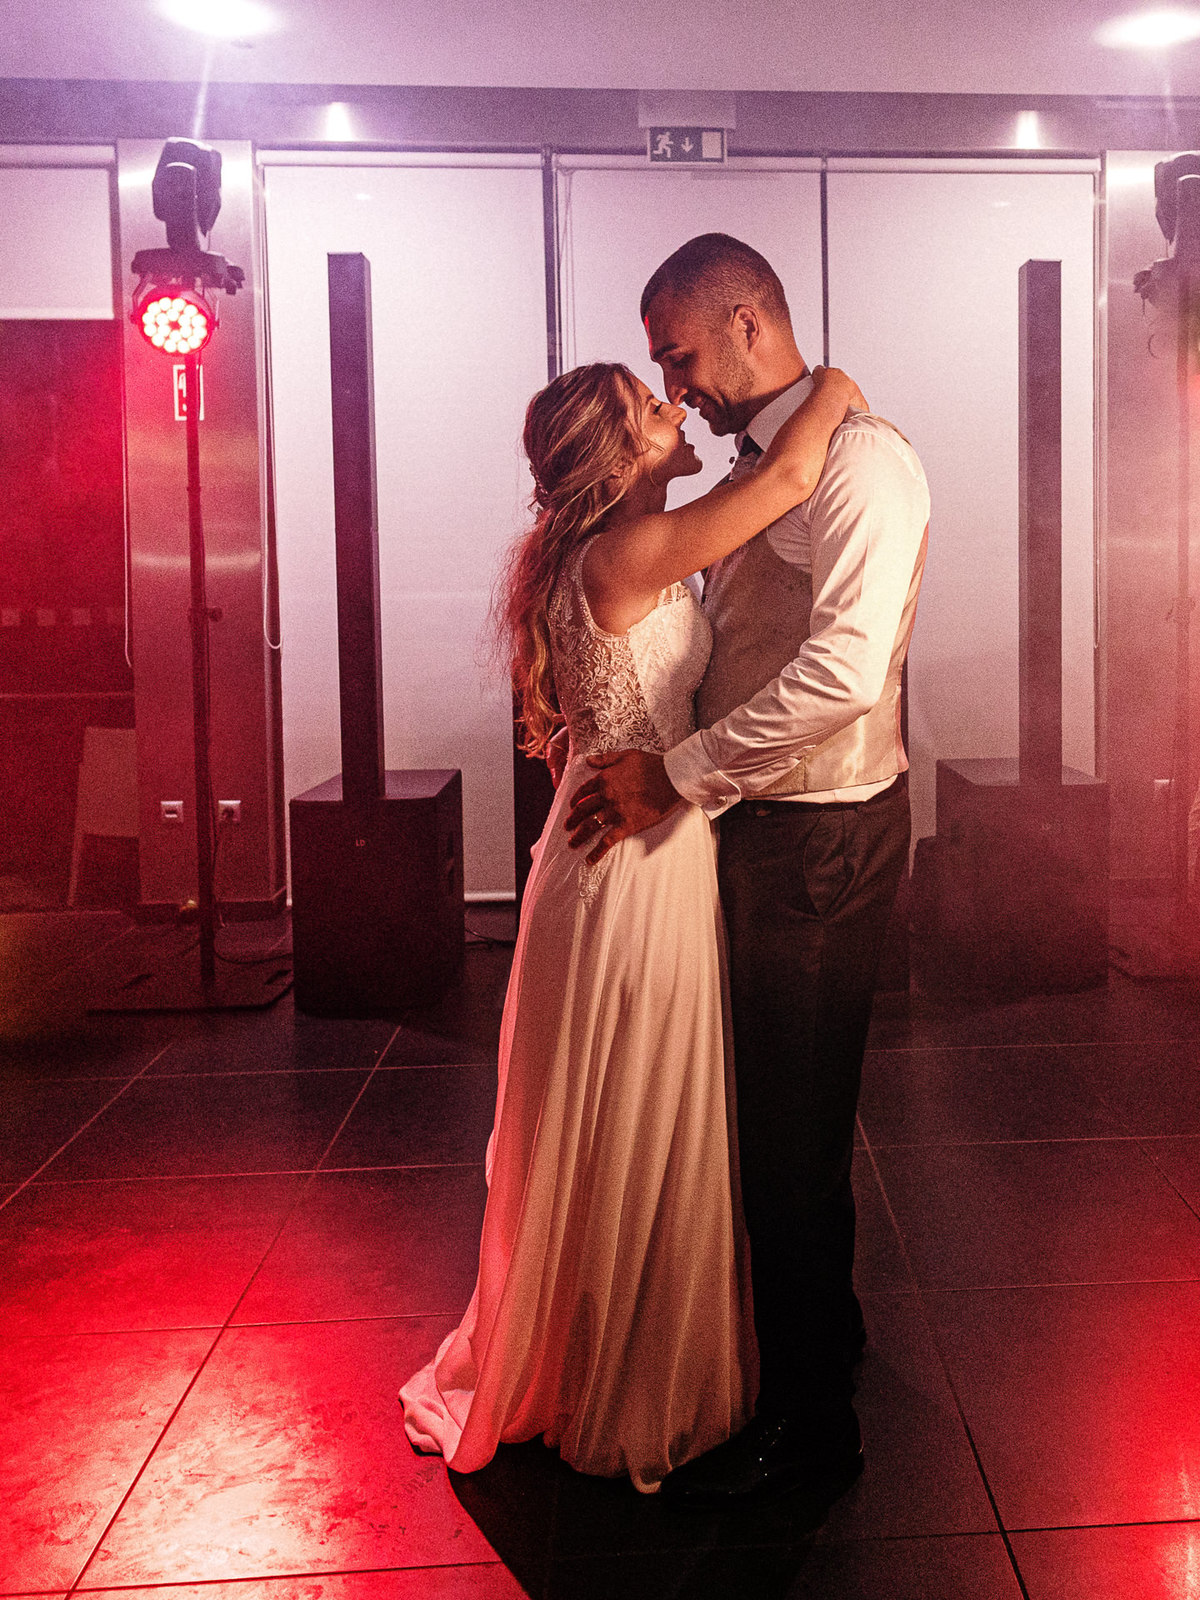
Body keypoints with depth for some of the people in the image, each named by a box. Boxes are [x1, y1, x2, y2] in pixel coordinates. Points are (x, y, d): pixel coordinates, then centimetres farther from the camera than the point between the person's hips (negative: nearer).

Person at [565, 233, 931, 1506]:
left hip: (821, 834, -9)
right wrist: (650, 767, 1)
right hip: (766, 822, 9)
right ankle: (822, 1323, 42)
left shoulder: (861, 459, -17)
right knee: (780, 1102, 21)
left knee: (791, 1123, 1)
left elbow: (842, 672, -28)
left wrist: (676, 774, -23)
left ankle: (809, 1424, 18)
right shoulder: (754, 469, 12)